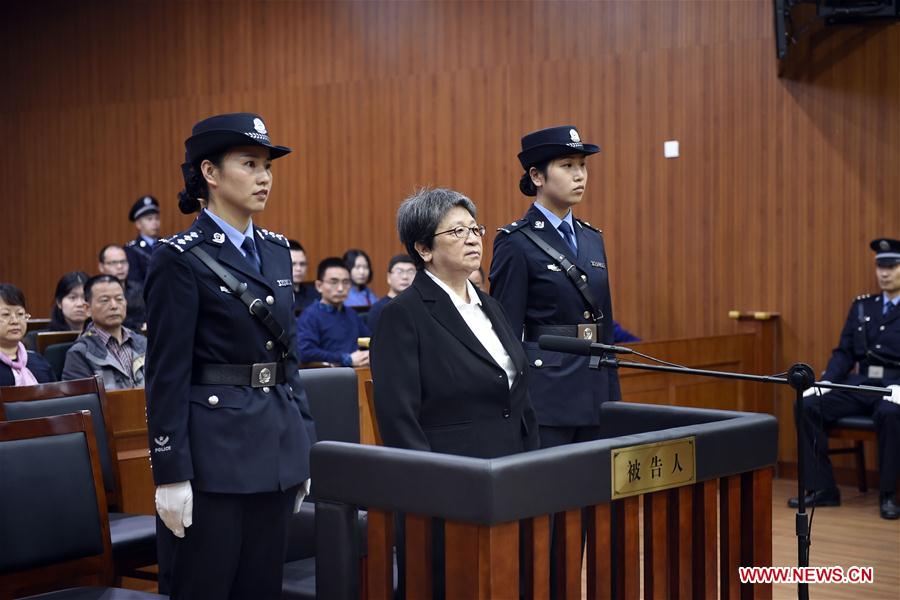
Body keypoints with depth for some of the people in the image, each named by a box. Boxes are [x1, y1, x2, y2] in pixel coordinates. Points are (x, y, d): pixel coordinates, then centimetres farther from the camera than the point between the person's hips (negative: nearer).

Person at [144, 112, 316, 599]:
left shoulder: (275, 250, 11)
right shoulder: (180, 258, -10)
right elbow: (167, 375, -12)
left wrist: (304, 443, 13)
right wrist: (171, 475, -14)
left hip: (277, 443, 7)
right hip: (213, 448, -7)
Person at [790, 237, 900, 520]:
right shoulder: (862, 306, 18)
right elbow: (844, 353, 15)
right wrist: (825, 382, -2)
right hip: (860, 383, 5)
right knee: (808, 406, -18)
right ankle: (821, 489, -12)